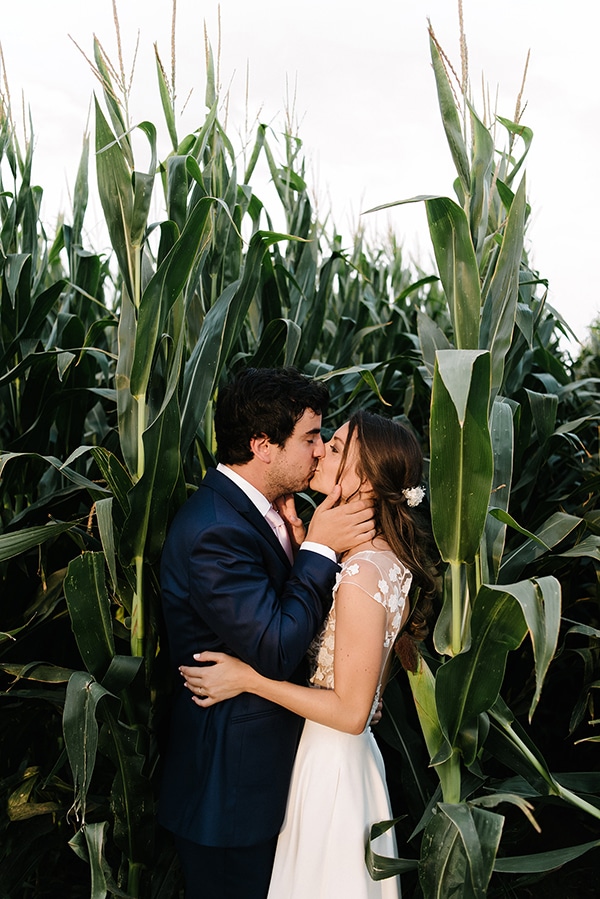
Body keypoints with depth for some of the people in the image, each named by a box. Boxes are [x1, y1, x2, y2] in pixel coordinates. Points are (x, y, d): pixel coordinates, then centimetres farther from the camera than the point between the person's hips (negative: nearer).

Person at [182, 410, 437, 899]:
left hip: (330, 766, -8)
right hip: (343, 760, 8)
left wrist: (248, 679, -21)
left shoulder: (362, 575, -28)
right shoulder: (380, 556, 0)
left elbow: (351, 712, -25)